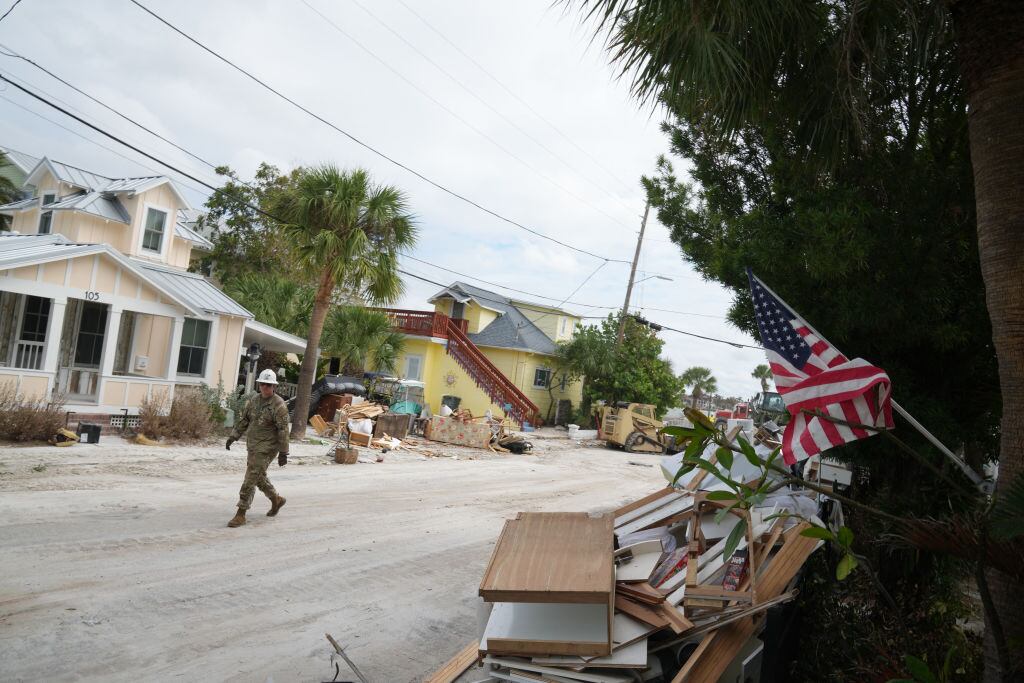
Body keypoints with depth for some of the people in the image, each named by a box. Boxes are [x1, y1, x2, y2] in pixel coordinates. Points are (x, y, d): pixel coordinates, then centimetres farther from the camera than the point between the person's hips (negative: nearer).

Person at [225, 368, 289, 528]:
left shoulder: (279, 405, -15)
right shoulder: (254, 400, 7)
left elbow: (283, 430, -16)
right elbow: (243, 420, 15)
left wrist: (283, 453, -16)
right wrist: (233, 437, 8)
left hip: (267, 448, -8)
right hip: (253, 446, 8)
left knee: (250, 479, -9)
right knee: (258, 477, 19)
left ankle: (240, 514, -1)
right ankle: (276, 500, 39)